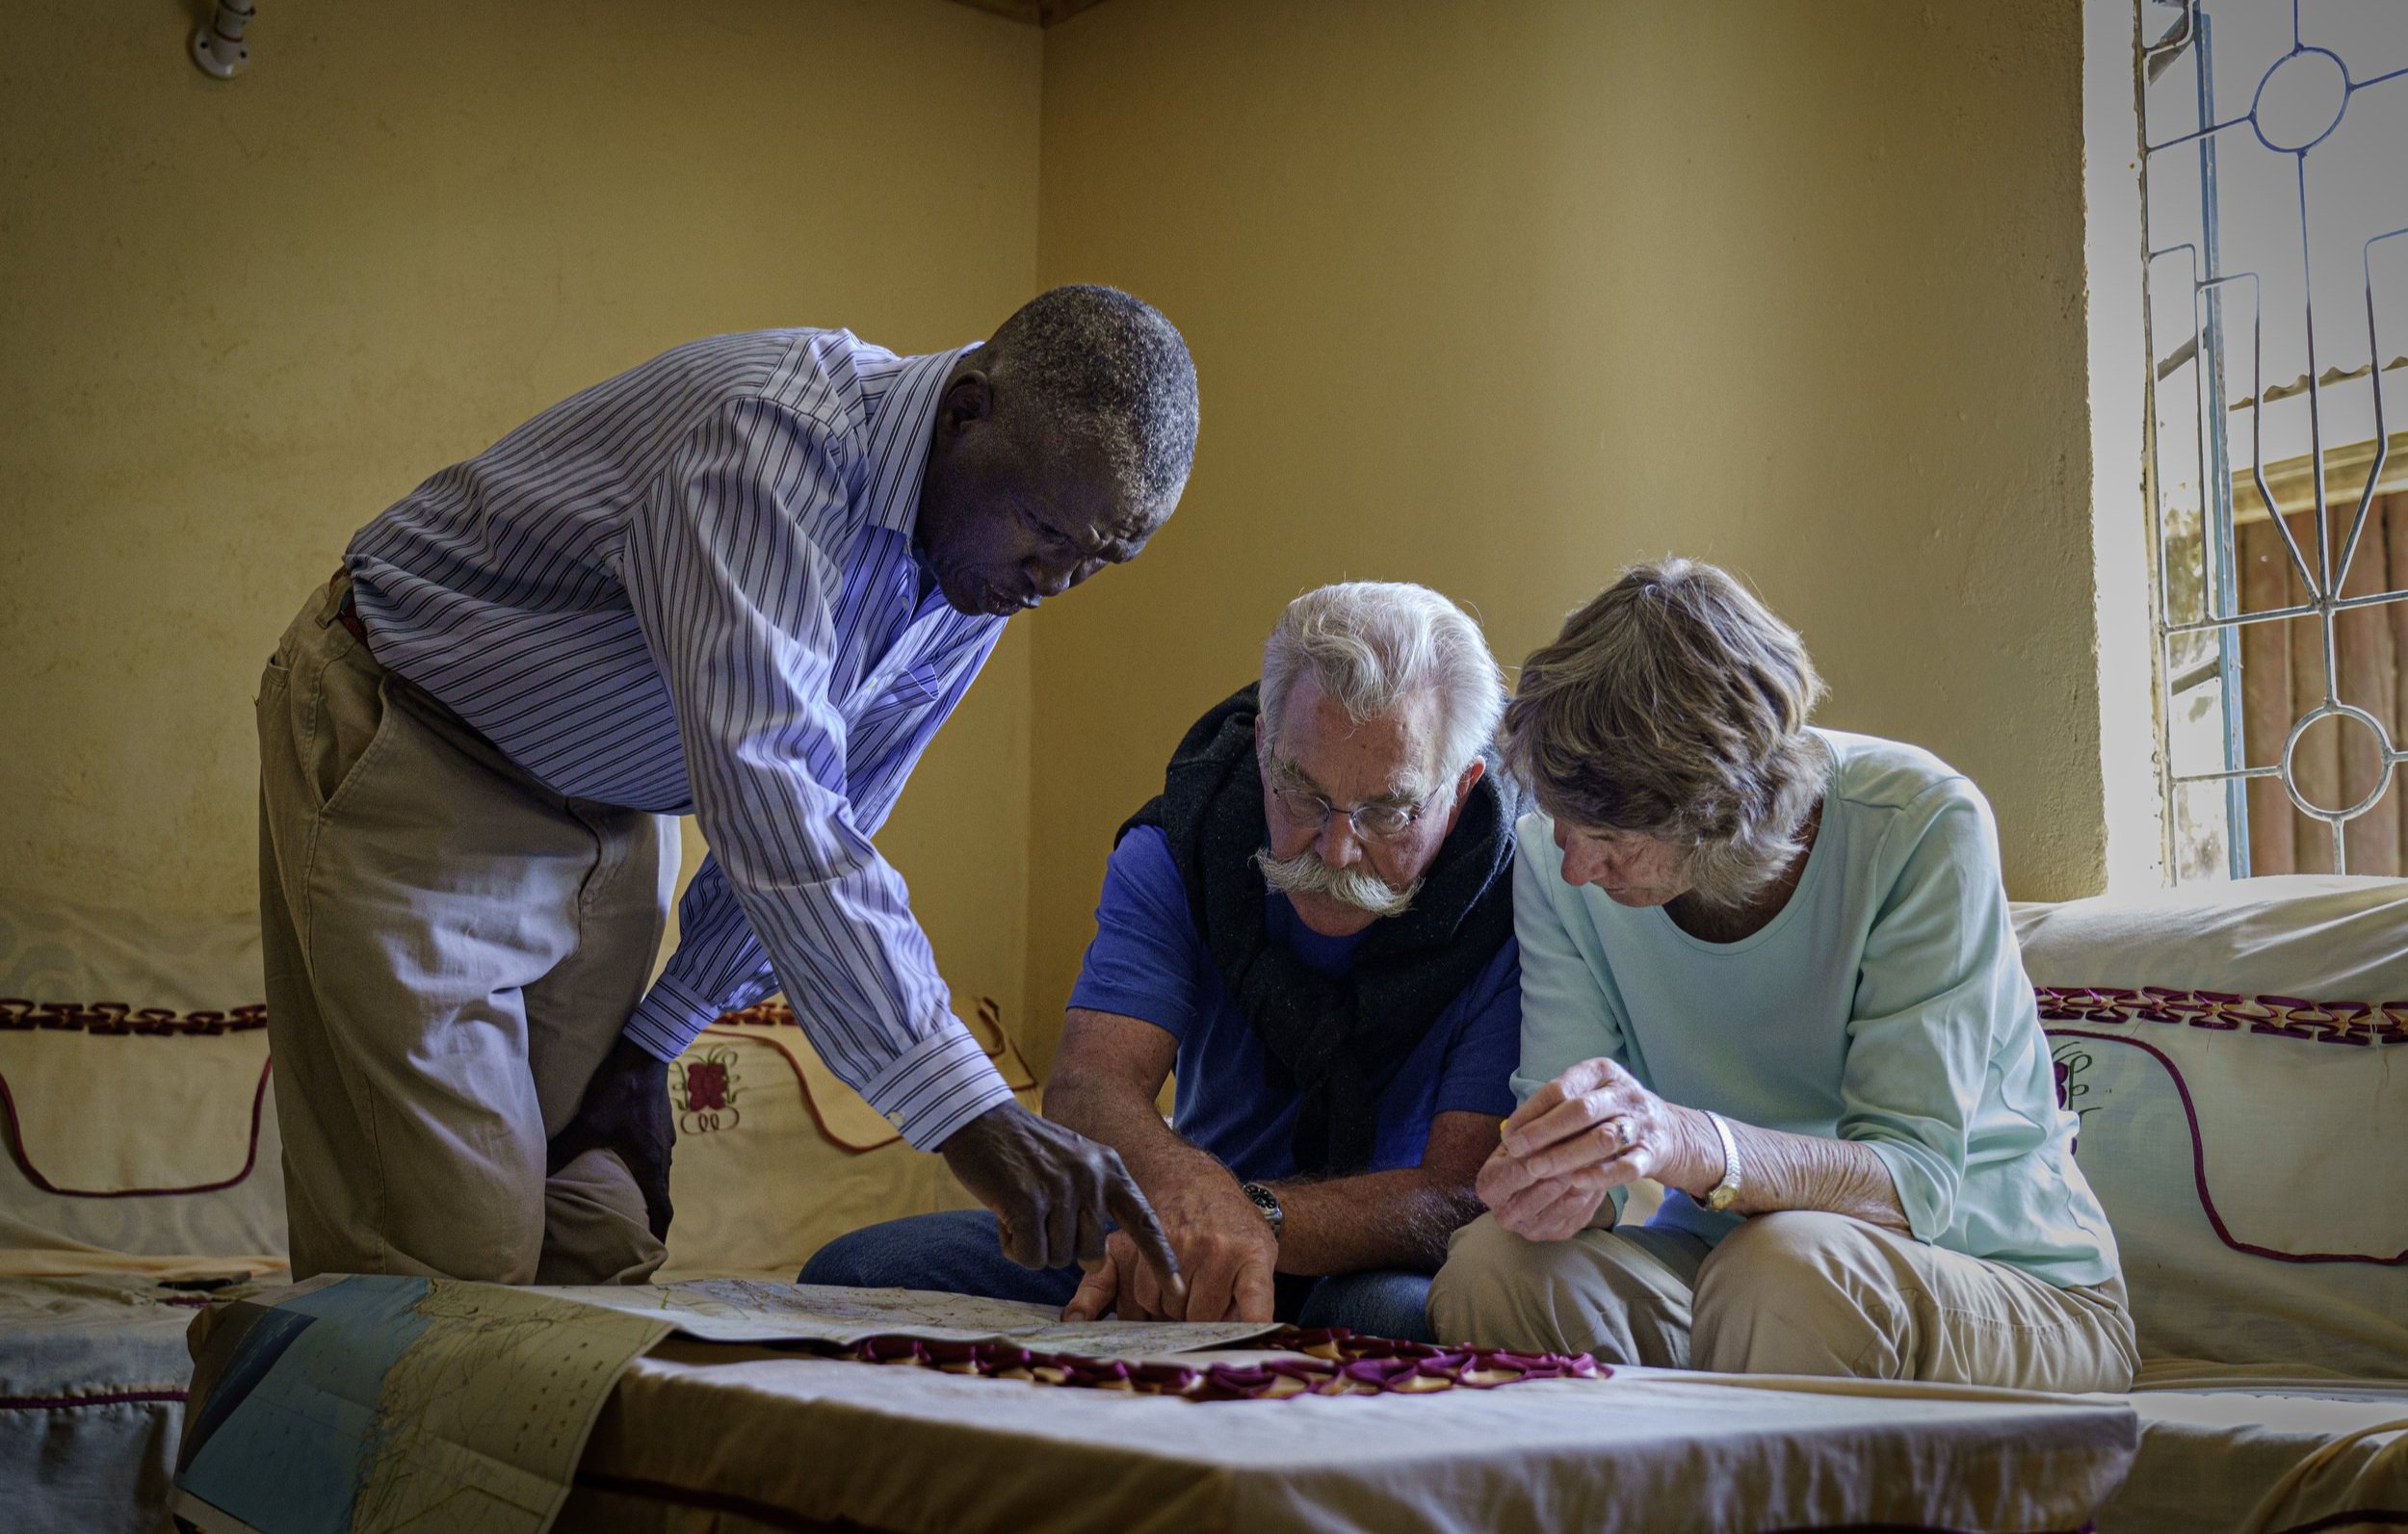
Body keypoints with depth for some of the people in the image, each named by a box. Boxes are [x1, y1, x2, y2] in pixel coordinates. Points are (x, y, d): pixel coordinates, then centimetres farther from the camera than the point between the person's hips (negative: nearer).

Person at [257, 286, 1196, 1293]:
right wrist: (966, 1112, -47)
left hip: (608, 816, 7)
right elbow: (764, 793, -43)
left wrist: (649, 1046, 3)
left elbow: (822, 828, 5)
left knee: (602, 1248, 5)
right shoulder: (777, 429, -32)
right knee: (458, 1258, -12)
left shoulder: (984, 569, -6)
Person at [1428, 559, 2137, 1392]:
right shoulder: (1556, 854, -8)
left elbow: (1913, 1179, -26)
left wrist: (1689, 1145, -45)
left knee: (1792, 1264, -36)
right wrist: (1552, 1179, -36)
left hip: (2018, 1294, -3)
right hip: (1717, 1258, 3)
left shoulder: (1920, 825, -22)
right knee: (1491, 1262, -26)